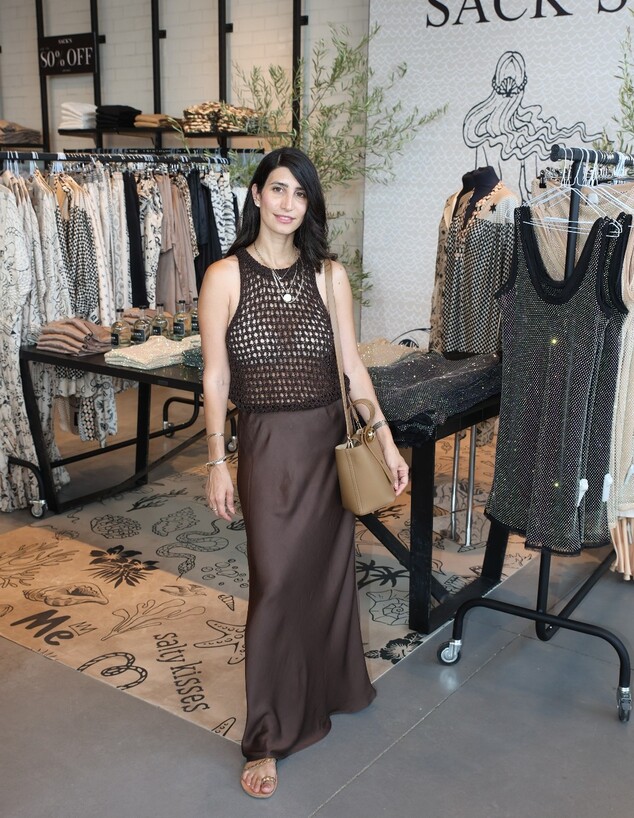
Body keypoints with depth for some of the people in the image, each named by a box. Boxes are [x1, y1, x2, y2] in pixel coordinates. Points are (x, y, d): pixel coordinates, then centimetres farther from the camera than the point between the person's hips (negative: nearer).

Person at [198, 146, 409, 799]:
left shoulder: (329, 274, 4)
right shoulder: (225, 276, -5)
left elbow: (352, 365, 6)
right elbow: (215, 378, -5)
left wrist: (386, 441, 2)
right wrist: (216, 462, -9)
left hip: (330, 440, 3)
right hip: (267, 446, -3)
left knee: (330, 569, 15)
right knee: (276, 583, -1)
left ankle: (331, 686, 41)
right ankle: (269, 738, 15)